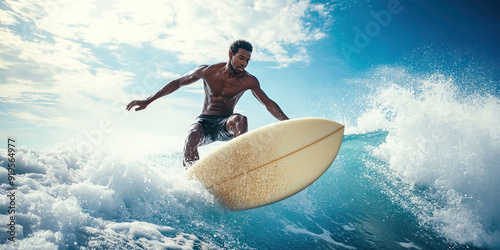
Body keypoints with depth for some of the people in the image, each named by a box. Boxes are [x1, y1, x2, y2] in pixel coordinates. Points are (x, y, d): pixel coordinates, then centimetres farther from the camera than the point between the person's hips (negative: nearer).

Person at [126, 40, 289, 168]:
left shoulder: (249, 81, -4)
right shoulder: (208, 71, -4)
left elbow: (269, 104, 1)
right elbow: (177, 83, 5)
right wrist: (148, 101, 4)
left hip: (225, 125, 0)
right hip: (204, 122, 0)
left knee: (240, 119, -34)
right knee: (192, 137, -35)